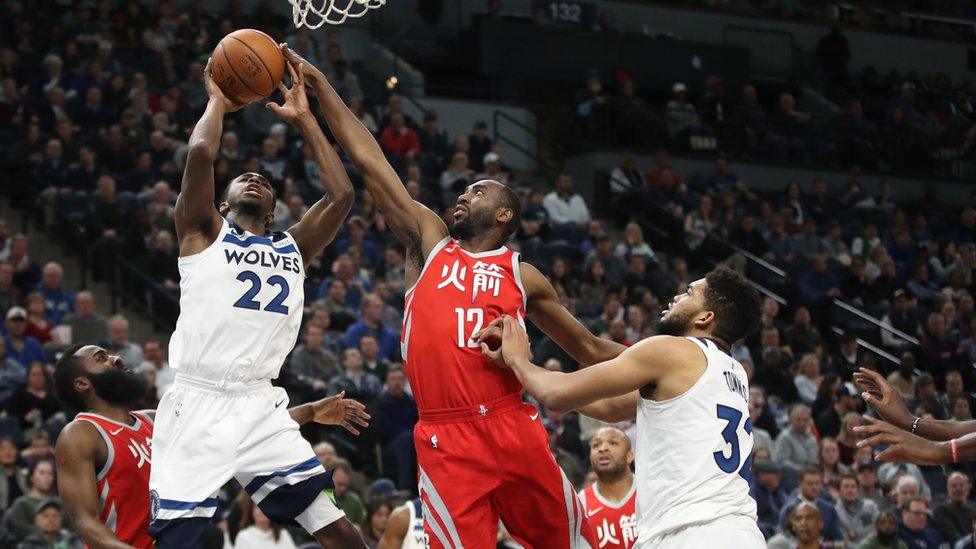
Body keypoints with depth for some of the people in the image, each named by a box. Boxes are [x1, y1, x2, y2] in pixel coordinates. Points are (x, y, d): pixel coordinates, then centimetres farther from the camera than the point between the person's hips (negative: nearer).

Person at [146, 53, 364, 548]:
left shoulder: (292, 247, 20)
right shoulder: (204, 233, 7)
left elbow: (341, 195, 9)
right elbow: (200, 152, -8)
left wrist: (304, 119, 15)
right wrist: (218, 102, 10)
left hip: (261, 409, 4)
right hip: (196, 406, -4)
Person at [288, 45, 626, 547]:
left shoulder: (522, 275, 14)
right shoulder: (428, 242, 14)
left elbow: (587, 347, 20)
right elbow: (369, 161, 12)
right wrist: (320, 86, 10)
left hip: (511, 429, 1)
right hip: (445, 441, -1)